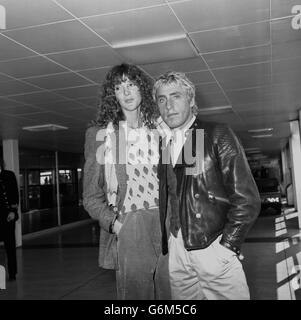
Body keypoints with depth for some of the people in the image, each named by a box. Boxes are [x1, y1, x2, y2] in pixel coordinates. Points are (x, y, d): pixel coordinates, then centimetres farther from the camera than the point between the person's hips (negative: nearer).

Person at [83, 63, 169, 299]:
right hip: (127, 230, -2)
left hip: (167, 227, 3)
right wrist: (113, 223, -10)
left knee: (170, 293, 6)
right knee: (135, 294, -1)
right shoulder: (99, 134, 4)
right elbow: (92, 196, 5)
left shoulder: (158, 129, 11)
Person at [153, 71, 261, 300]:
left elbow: (247, 199, -8)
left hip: (213, 250, -4)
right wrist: (165, 246, 2)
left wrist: (226, 246, -11)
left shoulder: (218, 135, -3)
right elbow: (164, 202, 11)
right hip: (175, 253, 4)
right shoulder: (161, 145, 11)